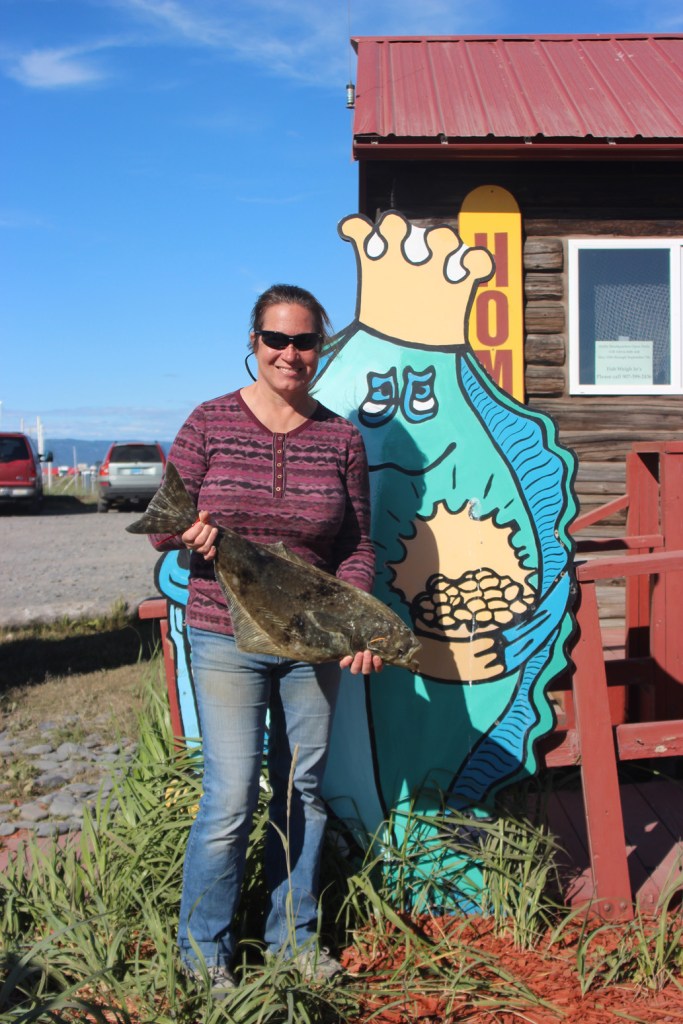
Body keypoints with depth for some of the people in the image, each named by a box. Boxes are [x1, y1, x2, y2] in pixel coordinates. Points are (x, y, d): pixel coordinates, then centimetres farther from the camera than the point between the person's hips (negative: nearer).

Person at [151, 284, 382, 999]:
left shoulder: (341, 438, 2)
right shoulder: (210, 423, -3)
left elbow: (358, 546, 5)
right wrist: (188, 534, -20)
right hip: (226, 641, -2)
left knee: (302, 791, 14)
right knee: (231, 799, -2)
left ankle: (292, 933, 35)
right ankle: (203, 951, 22)